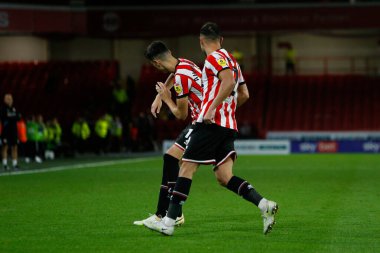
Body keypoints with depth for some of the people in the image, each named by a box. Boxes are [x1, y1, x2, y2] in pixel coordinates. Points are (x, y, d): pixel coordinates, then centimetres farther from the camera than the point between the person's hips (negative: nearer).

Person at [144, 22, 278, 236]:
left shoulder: (214, 58, -5)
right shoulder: (231, 60, 21)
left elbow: (229, 82, -22)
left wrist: (212, 109, -22)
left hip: (211, 122, -8)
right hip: (229, 125, 8)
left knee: (187, 168, -4)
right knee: (224, 177, 2)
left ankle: (169, 222, -5)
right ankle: (265, 205, -14)